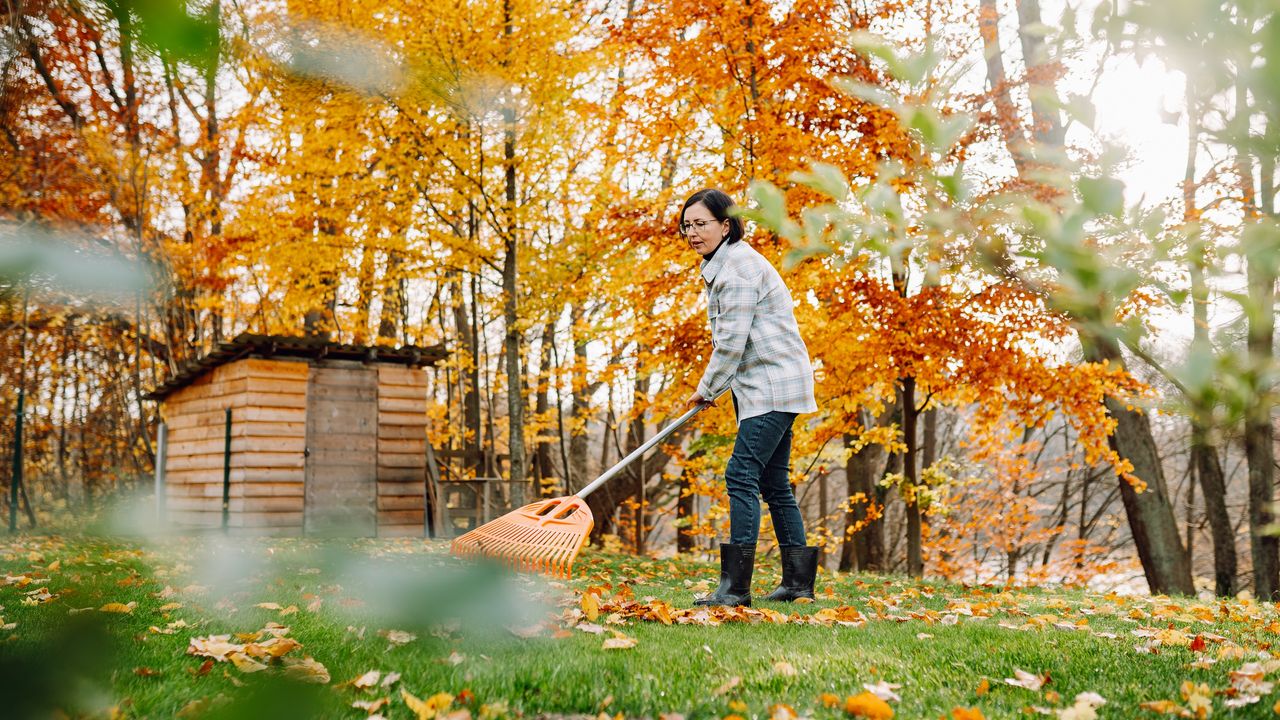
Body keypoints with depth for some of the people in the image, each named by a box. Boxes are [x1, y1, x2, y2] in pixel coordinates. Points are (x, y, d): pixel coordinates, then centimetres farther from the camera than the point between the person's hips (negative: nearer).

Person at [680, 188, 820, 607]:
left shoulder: (739, 265, -14)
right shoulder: (721, 266, 18)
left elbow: (732, 339, -18)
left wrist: (706, 389, -7)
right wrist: (713, 388, 14)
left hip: (774, 385, -11)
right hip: (763, 386, 11)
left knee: (742, 475, -16)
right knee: (774, 483, 11)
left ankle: (735, 585, -16)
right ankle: (799, 581, 17)